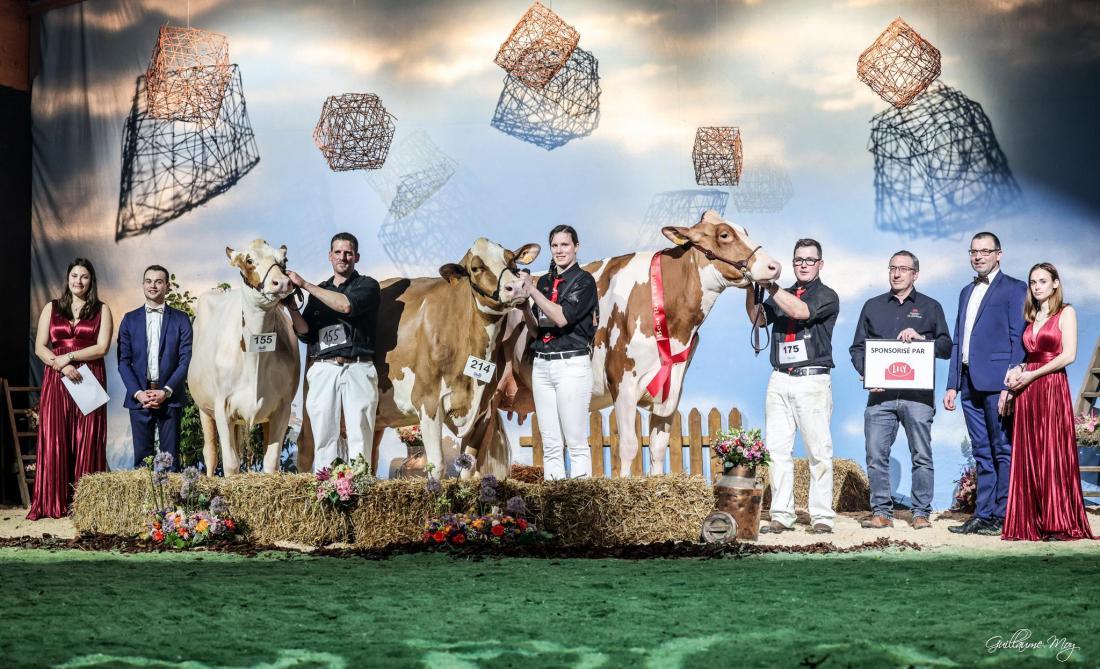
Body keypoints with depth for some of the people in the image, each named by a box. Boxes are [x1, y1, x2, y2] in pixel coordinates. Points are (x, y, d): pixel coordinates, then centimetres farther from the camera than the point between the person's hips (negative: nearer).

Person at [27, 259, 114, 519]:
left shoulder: (101, 310, 8)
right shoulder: (51, 309, 12)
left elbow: (102, 348, -3)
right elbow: (40, 347, 4)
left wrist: (69, 356, -11)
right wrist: (61, 366, -12)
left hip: (89, 381, -1)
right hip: (55, 381, 2)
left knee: (87, 442, -3)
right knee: (54, 440, -3)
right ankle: (53, 503, -1)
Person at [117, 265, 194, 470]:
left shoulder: (181, 320, 5)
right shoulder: (130, 320, 9)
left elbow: (186, 360, -1)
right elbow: (124, 361, 5)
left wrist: (166, 391, -11)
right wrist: (137, 392, -9)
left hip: (170, 397, -1)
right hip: (139, 397, 1)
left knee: (170, 458, -1)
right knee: (142, 458, 2)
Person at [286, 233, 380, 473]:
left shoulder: (367, 285, 8)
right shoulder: (318, 292, 21)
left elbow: (346, 305, -14)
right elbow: (305, 332, 13)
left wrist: (305, 285, -11)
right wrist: (291, 306, -4)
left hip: (358, 369, -3)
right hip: (323, 370, 3)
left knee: (359, 437, -7)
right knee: (324, 435, -2)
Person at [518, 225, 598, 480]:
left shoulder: (584, 281, -3)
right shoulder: (544, 281, 15)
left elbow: (562, 318, -17)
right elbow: (535, 329, 16)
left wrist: (533, 290, -13)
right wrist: (524, 305, -1)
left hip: (571, 365, -6)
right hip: (542, 364, 6)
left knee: (576, 442, -5)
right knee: (550, 444, 7)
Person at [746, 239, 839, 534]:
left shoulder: (827, 296, 4)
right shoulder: (780, 296, 20)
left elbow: (799, 311, -15)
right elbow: (757, 318, 3)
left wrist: (768, 283, -16)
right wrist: (752, 286, -12)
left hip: (813, 380, -5)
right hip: (779, 380, 5)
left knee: (818, 451, -5)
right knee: (778, 450, 1)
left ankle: (821, 516, -3)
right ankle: (782, 516, 3)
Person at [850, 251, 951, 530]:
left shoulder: (930, 307, 13)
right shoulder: (873, 306, 18)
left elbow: (946, 348, 7)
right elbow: (857, 347, 15)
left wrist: (921, 338, -10)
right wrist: (865, 373, -3)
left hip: (917, 394, -2)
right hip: (880, 393, 2)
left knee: (922, 455, -2)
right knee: (876, 454, -3)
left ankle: (921, 512, 4)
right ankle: (881, 511, 3)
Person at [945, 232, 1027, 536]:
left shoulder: (1014, 289, -2)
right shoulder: (967, 292, 21)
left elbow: (1018, 340, -9)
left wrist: (1010, 386, -16)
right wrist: (952, 385, 13)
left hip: (997, 383, -7)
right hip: (970, 385, 7)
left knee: (1004, 452, -3)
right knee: (982, 454, 9)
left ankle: (1003, 517, -2)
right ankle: (982, 516, 11)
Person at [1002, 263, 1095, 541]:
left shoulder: (1065, 313, -1)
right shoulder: (1031, 317, 18)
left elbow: (1069, 355, -10)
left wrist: (1032, 375, -12)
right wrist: (1018, 370, 0)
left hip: (1052, 388, -6)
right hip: (1027, 393, 6)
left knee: (1053, 455, -7)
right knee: (1029, 457, 3)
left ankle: (1058, 525, -4)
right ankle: (1032, 523, 5)